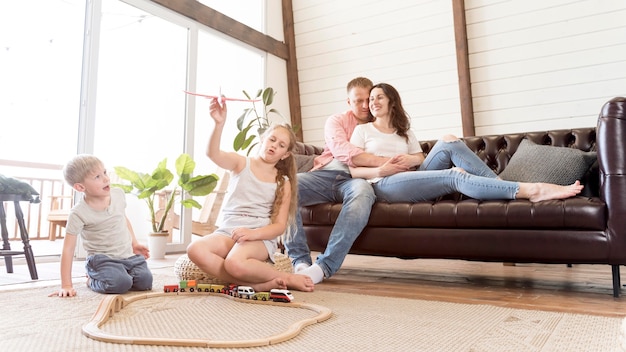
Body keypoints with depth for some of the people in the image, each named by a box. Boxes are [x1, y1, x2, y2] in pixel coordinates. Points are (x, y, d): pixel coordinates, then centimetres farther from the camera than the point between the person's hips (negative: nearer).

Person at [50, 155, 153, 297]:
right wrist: (66, 285, -16)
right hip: (102, 260, -5)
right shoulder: (78, 213, -16)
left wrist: (134, 243, 15)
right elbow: (67, 250, -15)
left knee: (145, 282, -14)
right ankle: (92, 280, 4)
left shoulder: (119, 194, -1)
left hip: (129, 255, 6)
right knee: (120, 284, -30)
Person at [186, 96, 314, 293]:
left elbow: (280, 226, 0)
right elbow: (212, 154, -13)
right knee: (195, 250, -31)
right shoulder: (241, 163, 9)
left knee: (235, 263, -37)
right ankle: (257, 284, -27)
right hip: (227, 232, 2)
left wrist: (253, 233, -19)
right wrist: (219, 123, -30)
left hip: (261, 237, -2)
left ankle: (286, 278, -12)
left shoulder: (283, 183, 7)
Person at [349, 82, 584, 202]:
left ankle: (503, 185, -24)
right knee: (455, 176, -27)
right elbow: (350, 170, 3)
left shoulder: (404, 132, 26)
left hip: (410, 180, 5)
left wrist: (412, 159, -5)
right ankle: (532, 191, -36)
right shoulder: (362, 130, 13)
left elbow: (421, 158, 19)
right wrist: (380, 170, -13)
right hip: (384, 186, -5)